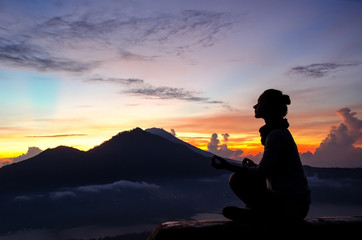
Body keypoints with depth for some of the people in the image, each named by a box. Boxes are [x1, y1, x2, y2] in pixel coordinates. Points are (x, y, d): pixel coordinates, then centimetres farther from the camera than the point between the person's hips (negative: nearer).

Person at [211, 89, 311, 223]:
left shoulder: (277, 134, -18)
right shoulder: (280, 132, 13)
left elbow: (261, 173, -19)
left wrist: (228, 166, -15)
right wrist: (253, 166, 13)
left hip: (291, 206, -10)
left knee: (237, 179, -19)